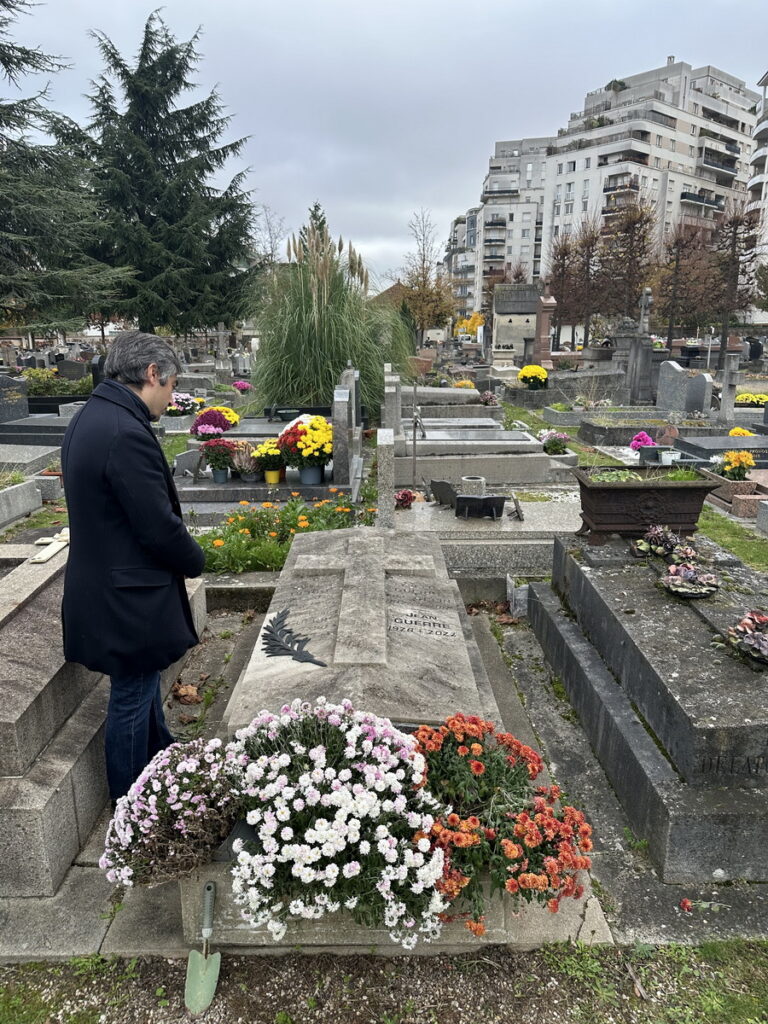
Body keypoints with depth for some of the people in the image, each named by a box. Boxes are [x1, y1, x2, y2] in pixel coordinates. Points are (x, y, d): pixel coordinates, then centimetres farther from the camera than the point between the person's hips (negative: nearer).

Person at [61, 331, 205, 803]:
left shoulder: (89, 418, 6)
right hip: (129, 599, -10)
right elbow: (160, 527, -25)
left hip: (101, 583, 10)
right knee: (131, 701, 10)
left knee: (143, 687, 27)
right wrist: (195, 560, -5)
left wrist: (183, 554, 10)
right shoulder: (127, 433, -27)